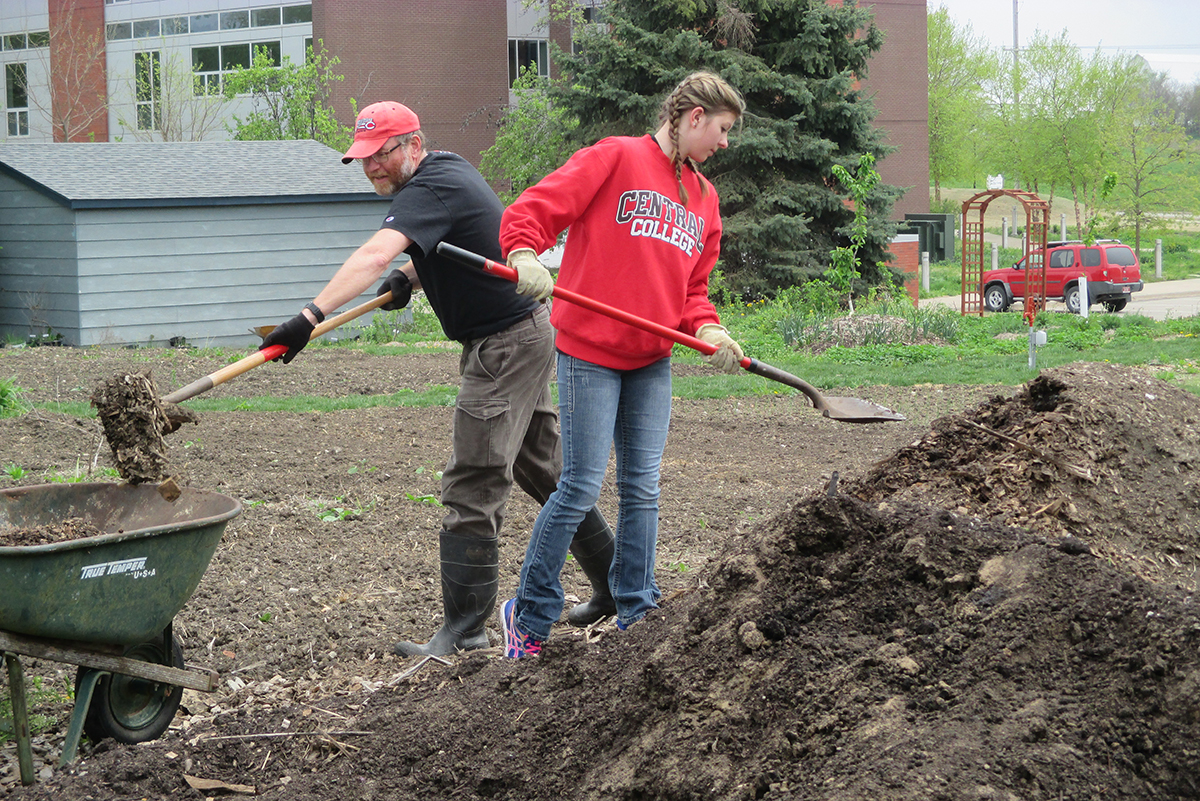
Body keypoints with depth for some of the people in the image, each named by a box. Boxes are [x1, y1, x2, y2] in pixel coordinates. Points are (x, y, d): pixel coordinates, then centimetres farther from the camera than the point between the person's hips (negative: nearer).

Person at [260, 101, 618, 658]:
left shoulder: (429, 189, -21)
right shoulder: (447, 169, 11)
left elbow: (375, 256, -38)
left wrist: (311, 316, -48)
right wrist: (411, 277, 8)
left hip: (507, 345, -11)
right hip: (523, 338, 11)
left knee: (472, 486, -10)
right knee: (542, 470, 19)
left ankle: (464, 627, -8)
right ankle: (613, 585, 29)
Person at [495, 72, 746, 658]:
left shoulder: (703, 196, 17)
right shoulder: (616, 158, -6)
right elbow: (530, 211, -13)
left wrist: (707, 330, -2)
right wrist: (525, 256, -32)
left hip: (651, 361, 7)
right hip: (590, 352, -7)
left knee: (642, 490, 9)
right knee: (581, 489, -6)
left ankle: (636, 612, 18)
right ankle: (529, 615, 8)